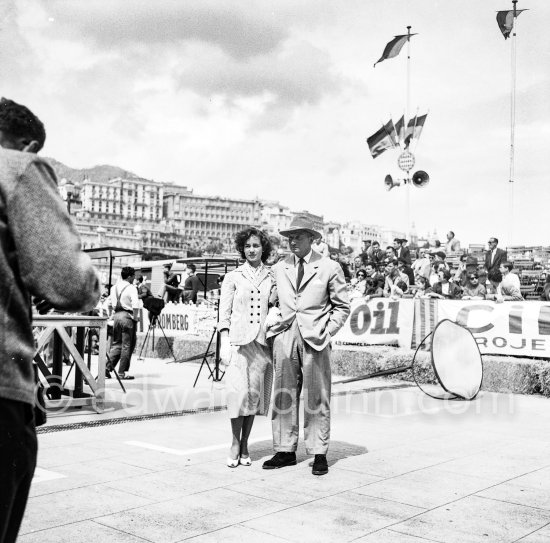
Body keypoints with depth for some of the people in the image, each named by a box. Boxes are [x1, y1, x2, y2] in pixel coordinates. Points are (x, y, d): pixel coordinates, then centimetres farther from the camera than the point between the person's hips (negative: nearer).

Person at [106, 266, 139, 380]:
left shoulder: (114, 287, 11)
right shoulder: (131, 288, -11)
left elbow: (110, 302, 18)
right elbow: (135, 305, -22)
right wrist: (135, 317, -11)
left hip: (116, 315, 7)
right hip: (127, 316, -6)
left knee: (116, 344, 17)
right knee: (127, 345, 2)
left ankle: (108, 366, 7)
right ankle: (122, 373, 5)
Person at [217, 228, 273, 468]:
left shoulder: (272, 278, 10)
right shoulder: (233, 277, 7)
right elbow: (224, 314, 5)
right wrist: (224, 344, -3)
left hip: (263, 342, 2)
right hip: (239, 340, -2)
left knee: (255, 393, 3)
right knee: (239, 392, -9)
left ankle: (245, 445, 14)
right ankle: (235, 444, 5)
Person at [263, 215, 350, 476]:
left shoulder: (329, 268, 4)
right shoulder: (278, 268, 13)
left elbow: (342, 306, 7)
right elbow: (272, 301, 22)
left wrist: (327, 332, -3)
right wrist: (271, 326, 8)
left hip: (315, 340, -3)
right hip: (285, 337, 3)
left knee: (317, 398, 1)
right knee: (283, 395, 5)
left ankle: (319, 454, 10)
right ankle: (285, 450, 15)